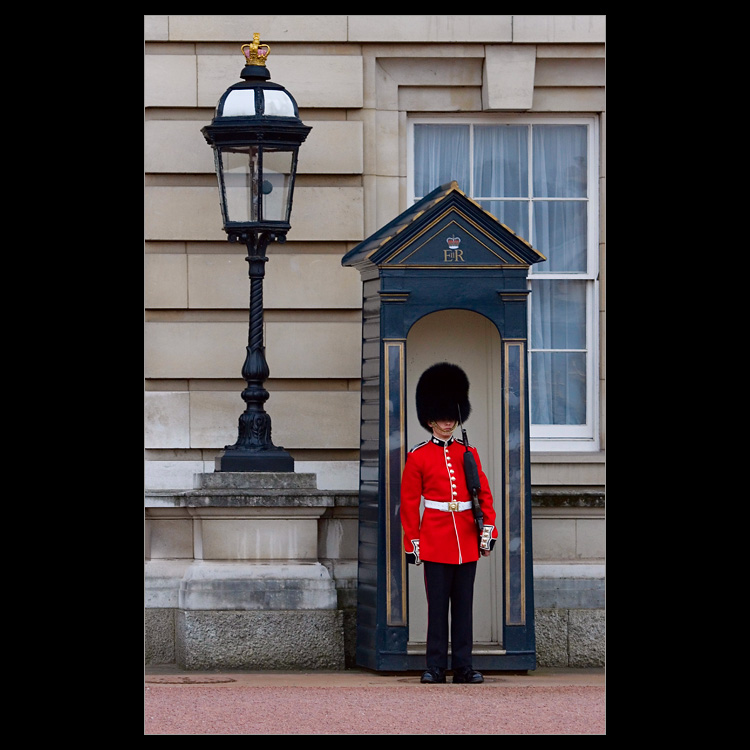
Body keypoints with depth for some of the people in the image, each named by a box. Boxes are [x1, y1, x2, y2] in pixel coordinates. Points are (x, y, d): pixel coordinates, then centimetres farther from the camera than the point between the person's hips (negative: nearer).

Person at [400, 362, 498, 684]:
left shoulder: (468, 453, 11)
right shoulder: (418, 457, 2)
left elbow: (484, 494, 10)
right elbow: (408, 503, 2)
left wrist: (488, 529, -1)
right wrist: (412, 542, -2)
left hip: (467, 542, 3)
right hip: (435, 542, -3)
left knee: (463, 606, 4)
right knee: (438, 606, -2)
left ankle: (463, 667, 7)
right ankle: (435, 667, 1)